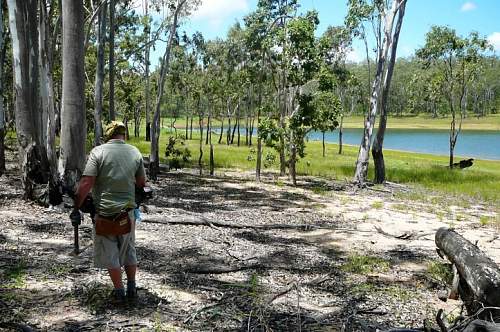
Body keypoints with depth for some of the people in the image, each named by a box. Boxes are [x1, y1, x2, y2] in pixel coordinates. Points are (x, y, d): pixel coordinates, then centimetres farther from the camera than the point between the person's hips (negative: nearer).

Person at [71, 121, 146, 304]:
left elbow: (86, 183, -16)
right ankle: (132, 289, 26)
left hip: (105, 212, -3)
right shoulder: (135, 152, 1)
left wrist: (76, 207, -7)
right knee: (129, 251, 18)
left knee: (110, 254, 10)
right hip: (128, 211, 4)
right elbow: (142, 183, 8)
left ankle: (119, 292, 15)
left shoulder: (98, 152, -11)